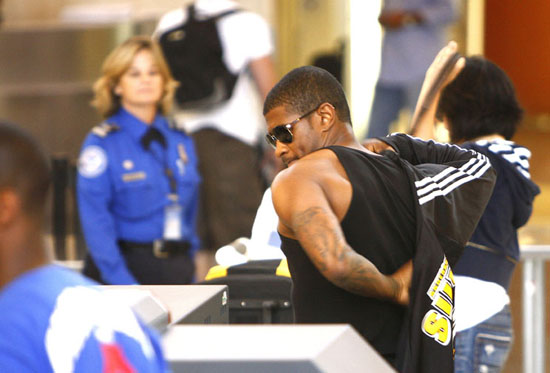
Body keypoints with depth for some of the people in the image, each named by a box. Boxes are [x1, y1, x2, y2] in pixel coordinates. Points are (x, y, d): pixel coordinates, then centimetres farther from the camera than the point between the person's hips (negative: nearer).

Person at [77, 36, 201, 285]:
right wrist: (126, 286, -18)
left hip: (177, 272, 4)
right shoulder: (101, 143, -4)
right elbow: (96, 224, -10)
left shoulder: (182, 143, 12)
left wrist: (190, 275, 11)